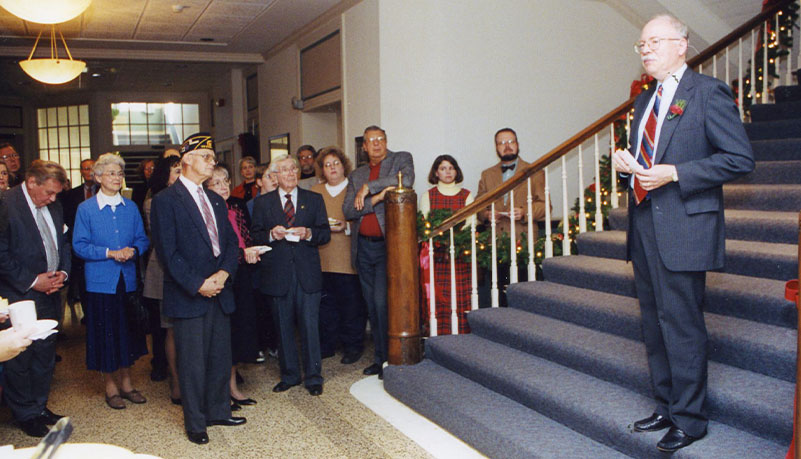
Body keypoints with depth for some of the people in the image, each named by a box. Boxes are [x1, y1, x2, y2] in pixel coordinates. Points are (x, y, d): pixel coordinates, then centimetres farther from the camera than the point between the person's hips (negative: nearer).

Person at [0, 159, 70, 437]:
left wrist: (63, 272, 2)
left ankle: (40, 406, 28)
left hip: (49, 293, 7)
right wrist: (32, 281, -14)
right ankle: (25, 414, 19)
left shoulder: (54, 206, 8)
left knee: (45, 353, 14)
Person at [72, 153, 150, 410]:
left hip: (128, 279, 3)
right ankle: (110, 386, 19)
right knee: (105, 333, 4)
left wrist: (133, 250, -13)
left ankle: (126, 382, 25)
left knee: (128, 331, 10)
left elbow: (142, 239, 9)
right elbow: (79, 246, -6)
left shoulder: (131, 207, 7)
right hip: (101, 281, -3)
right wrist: (110, 253, -16)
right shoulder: (85, 209, -3)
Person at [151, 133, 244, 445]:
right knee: (192, 363, 3)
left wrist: (224, 273, -7)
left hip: (219, 292, 7)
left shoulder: (215, 200, 15)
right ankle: (195, 423, 18)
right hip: (188, 297, -6)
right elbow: (167, 252, -14)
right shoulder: (166, 200, -8)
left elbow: (231, 241, 12)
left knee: (221, 357, 14)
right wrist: (197, 285, -16)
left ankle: (218, 411, 31)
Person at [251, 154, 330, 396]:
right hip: (277, 273, 1)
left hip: (307, 273, 0)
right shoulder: (263, 202, 9)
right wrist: (271, 235, -13)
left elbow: (325, 234, 6)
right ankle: (289, 374, 23)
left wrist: (308, 233, -14)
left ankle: (313, 377, 10)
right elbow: (255, 236, 6)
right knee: (283, 326, 8)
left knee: (310, 325, -1)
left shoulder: (314, 200, 9)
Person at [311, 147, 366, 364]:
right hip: (323, 259, 3)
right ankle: (326, 345, 19)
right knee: (325, 303, 6)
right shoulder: (314, 192, 14)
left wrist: (346, 227, -15)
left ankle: (352, 345, 14)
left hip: (348, 258, -3)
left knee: (352, 303, 0)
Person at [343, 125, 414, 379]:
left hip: (389, 243, -5)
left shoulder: (401, 159, 5)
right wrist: (375, 199, -13)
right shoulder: (356, 175, 16)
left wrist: (369, 187, -12)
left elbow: (406, 180, -18)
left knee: (382, 302, -12)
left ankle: (390, 359, 2)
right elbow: (348, 210, 3)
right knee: (372, 305, 11)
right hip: (363, 246, 5)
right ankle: (379, 358, 22)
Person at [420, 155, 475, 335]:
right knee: (438, 301, -4)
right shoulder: (427, 196, 11)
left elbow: (470, 225, 2)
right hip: (436, 257, 0)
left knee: (461, 299, -4)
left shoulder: (467, 195, 11)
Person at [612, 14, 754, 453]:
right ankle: (665, 407, 28)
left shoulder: (708, 92, -7)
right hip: (644, 225, 8)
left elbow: (740, 158, -13)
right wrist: (628, 163, 4)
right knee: (654, 324, 14)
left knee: (681, 325, -2)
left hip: (683, 228, -8)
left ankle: (689, 418, 13)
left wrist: (673, 174, -19)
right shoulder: (645, 100, 17)